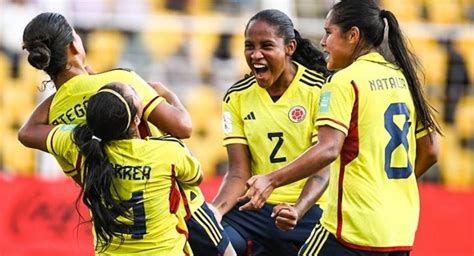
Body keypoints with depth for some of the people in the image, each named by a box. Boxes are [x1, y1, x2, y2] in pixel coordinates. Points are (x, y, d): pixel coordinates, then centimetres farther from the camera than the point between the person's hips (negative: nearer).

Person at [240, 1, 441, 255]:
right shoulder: (403, 79, 13)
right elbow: (430, 152, 18)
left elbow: (327, 149, -22)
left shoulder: (344, 81, -9)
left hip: (353, 229, -8)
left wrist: (272, 180, -26)